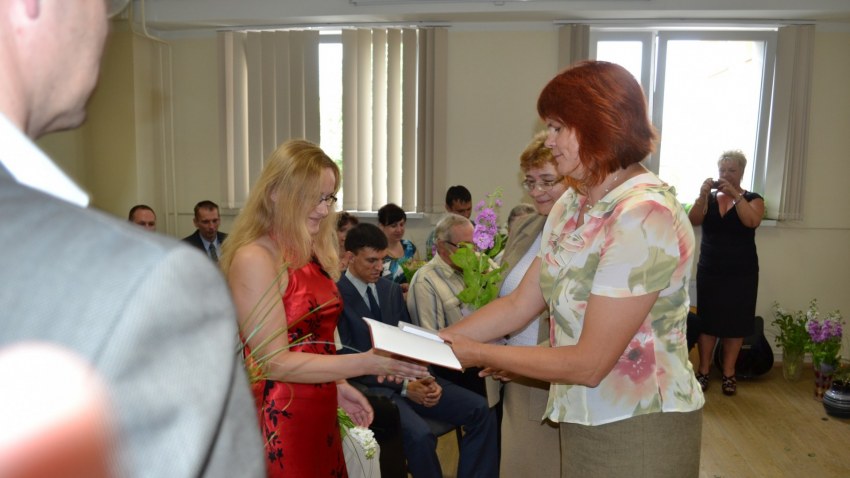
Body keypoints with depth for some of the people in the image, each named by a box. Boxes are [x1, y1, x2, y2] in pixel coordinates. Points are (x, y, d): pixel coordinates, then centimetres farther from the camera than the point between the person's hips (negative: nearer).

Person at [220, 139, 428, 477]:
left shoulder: (312, 253, 8)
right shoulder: (253, 258, -17)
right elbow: (276, 362, -19)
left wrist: (337, 386, 1)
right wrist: (367, 363, -23)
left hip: (320, 415, 7)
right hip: (278, 424, -7)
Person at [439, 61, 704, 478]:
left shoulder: (645, 217, -25)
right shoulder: (571, 206, 3)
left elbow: (589, 364, -24)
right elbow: (519, 305, 3)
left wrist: (478, 354, -17)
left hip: (640, 430, -7)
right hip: (582, 420, 7)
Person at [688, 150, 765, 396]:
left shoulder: (752, 199, 1)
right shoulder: (709, 198, 6)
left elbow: (752, 221, -20)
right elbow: (694, 221, -10)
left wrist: (735, 195, -26)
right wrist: (702, 195, -24)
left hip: (741, 273, -1)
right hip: (709, 271, 1)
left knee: (734, 322, 3)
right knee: (706, 320, 2)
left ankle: (728, 373, 14)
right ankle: (703, 371, 11)